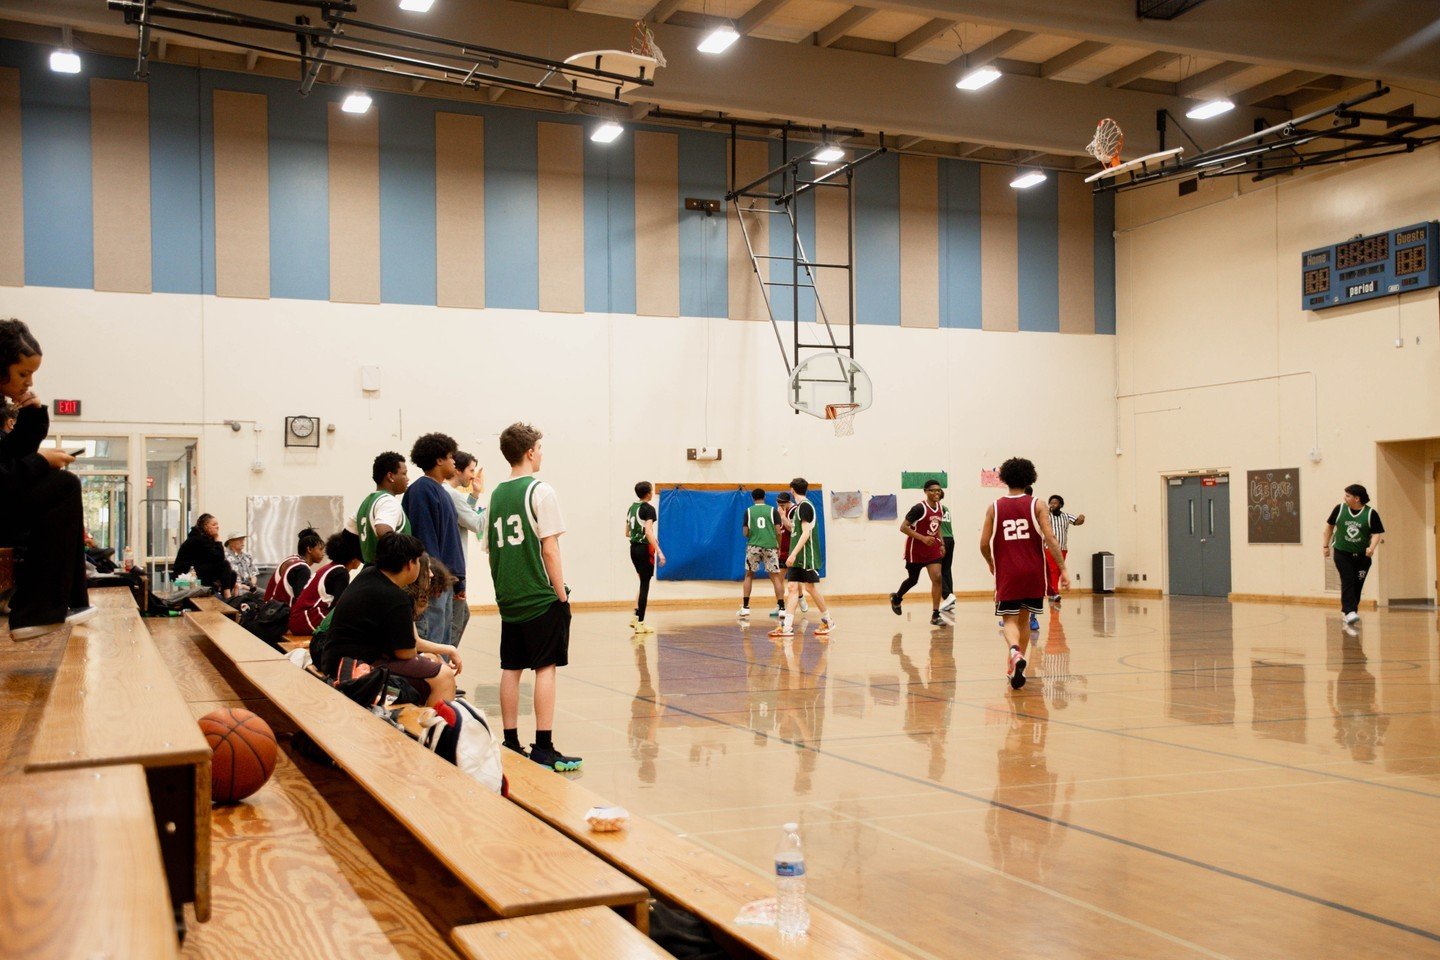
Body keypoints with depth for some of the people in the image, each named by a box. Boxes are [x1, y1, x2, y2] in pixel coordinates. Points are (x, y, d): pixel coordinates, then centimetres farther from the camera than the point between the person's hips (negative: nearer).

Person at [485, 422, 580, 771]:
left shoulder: (497, 495, 10)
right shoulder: (540, 491, -9)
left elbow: (491, 551, 13)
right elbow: (550, 550, -13)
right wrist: (562, 594, -7)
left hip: (509, 599, 7)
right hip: (541, 598, -6)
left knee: (511, 669, 10)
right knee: (545, 668, -2)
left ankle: (511, 744, 16)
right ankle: (543, 748, -3)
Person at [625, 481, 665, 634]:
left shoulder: (632, 508, 11)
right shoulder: (648, 508, -12)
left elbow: (627, 533, 16)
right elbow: (649, 532, -23)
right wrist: (659, 551, -25)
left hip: (634, 547, 8)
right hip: (645, 548, -8)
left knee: (643, 582, 20)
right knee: (645, 585, -1)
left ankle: (636, 617, 14)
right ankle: (640, 623, 1)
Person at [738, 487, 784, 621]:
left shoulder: (749, 511, 5)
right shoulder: (773, 510, 5)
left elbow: (745, 533, 4)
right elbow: (778, 531, 0)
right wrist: (779, 547, 12)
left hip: (753, 546, 0)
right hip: (770, 546, 0)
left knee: (749, 575, 14)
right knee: (776, 577, 5)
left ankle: (745, 608, 8)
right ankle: (781, 608, -2)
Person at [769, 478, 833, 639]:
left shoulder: (805, 506, -11)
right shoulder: (797, 508, 17)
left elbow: (806, 532, -19)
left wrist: (794, 554, -23)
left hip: (807, 556, -9)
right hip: (797, 558, 9)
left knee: (811, 587, -1)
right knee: (792, 587, 0)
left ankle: (828, 620, 15)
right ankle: (787, 626, -6)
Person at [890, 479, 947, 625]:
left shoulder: (940, 509, 2)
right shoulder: (919, 508, -20)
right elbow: (903, 527, -21)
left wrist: (941, 543, 8)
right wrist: (923, 538, -27)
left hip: (932, 547, 5)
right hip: (915, 549, -5)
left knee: (937, 578, -10)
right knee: (913, 579, 11)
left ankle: (935, 616, -7)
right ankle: (896, 598, 43)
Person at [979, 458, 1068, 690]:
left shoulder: (994, 508, 2)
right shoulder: (1036, 505, -1)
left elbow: (984, 543, 0)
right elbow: (1050, 538, -11)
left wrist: (991, 564, 19)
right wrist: (1063, 569, -9)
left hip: (1007, 573, -1)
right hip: (1033, 572, 1)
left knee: (1010, 620, 0)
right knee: (1025, 619, 17)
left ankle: (1015, 653, -30)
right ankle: (1016, 666, 22)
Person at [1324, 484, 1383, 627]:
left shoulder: (1370, 513, -7)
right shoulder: (1340, 508, -2)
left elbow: (1376, 534, -8)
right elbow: (1330, 525, 12)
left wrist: (1372, 547, -28)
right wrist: (1326, 545, 13)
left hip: (1362, 555, 1)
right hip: (1342, 552, -1)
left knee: (1357, 585, 6)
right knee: (1347, 581, -16)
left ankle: (1346, 610, 22)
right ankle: (1350, 612, -25)